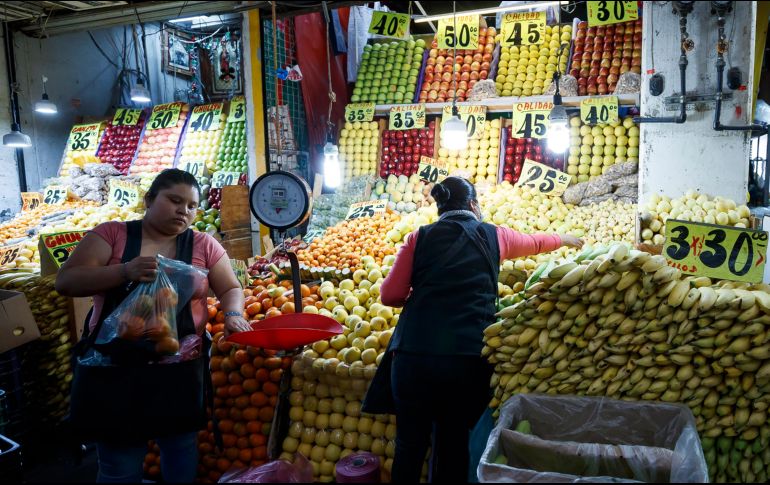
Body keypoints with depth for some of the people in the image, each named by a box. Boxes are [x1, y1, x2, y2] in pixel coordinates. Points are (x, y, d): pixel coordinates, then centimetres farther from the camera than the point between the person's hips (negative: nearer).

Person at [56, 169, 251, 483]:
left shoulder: (204, 245, 2)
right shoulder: (111, 234, -2)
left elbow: (231, 288, 7)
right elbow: (66, 281, -9)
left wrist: (233, 315, -16)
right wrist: (125, 271, -25)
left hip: (181, 367, 2)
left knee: (181, 452, 15)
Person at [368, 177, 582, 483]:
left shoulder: (419, 238, 7)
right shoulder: (493, 236, 10)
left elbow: (390, 295, 4)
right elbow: (534, 242, 30)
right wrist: (564, 239, 49)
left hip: (414, 353, 0)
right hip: (470, 356, 0)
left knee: (410, 443, 13)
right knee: (454, 444, 16)